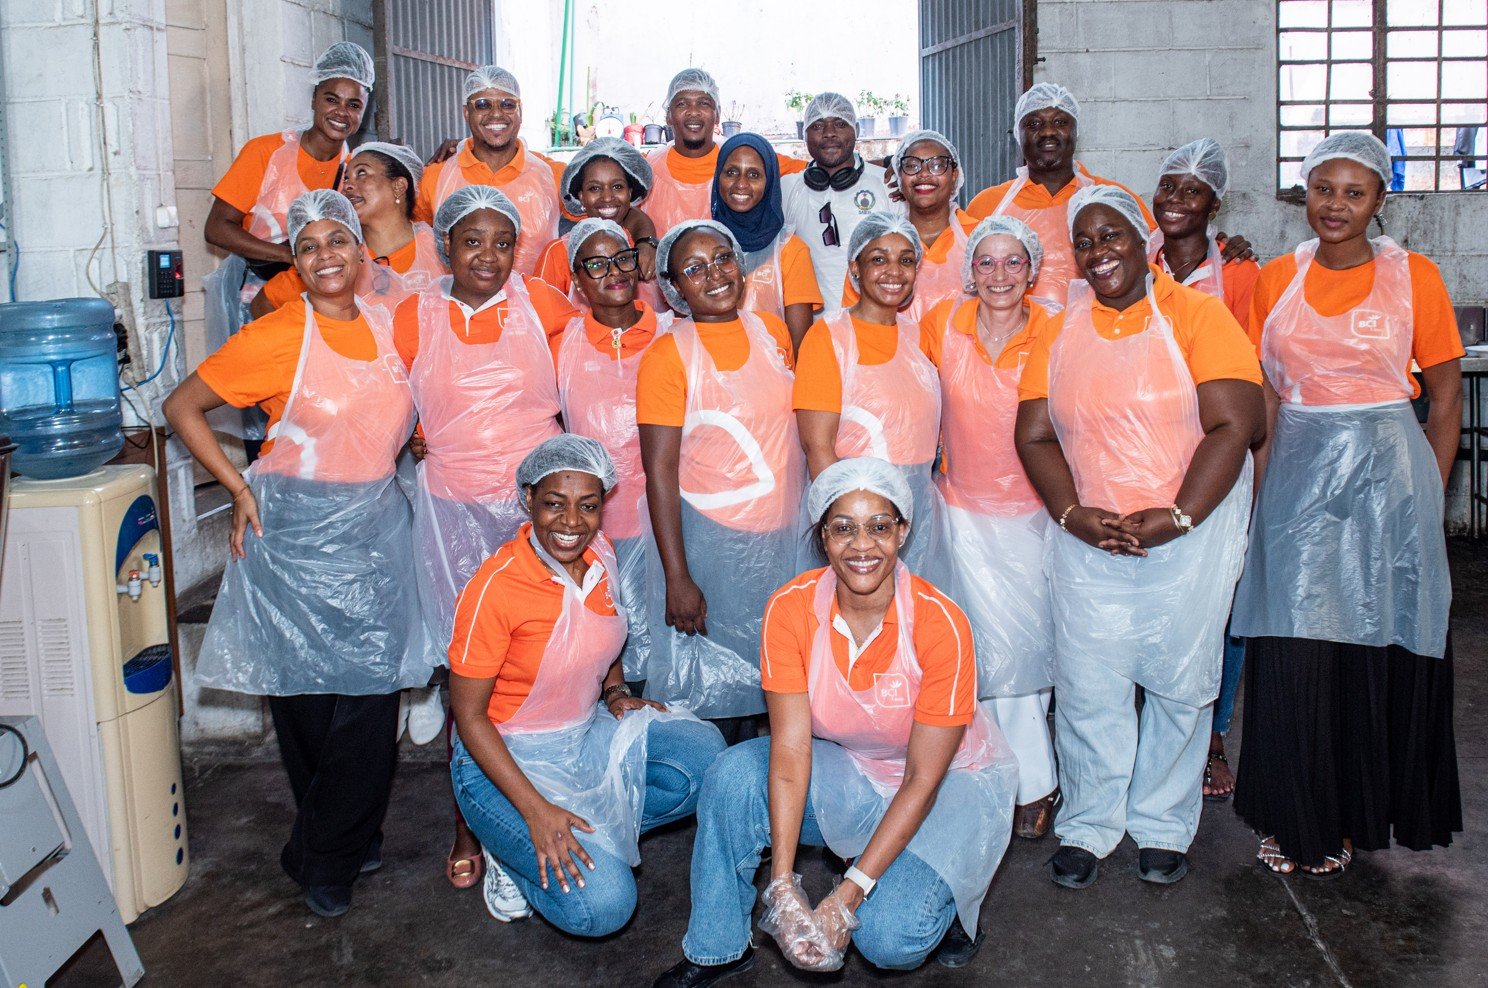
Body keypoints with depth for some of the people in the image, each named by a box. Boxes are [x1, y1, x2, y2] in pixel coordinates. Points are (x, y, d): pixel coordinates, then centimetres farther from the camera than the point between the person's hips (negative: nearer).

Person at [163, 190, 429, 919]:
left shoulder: (384, 326, 5)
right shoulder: (276, 337, -9)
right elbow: (182, 407, -5)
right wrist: (239, 490, -9)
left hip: (375, 525, 4)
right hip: (296, 532, -4)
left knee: (374, 689, 1)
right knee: (308, 694, 6)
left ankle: (326, 851, 21)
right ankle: (324, 855, 26)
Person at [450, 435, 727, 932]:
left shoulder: (600, 555, -3)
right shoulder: (494, 588, -23)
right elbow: (469, 716, -18)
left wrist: (615, 692, -1)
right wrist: (536, 810, -24)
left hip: (590, 732, 7)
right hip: (510, 756, -6)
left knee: (705, 754, -18)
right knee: (602, 905, -21)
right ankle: (514, 851, 9)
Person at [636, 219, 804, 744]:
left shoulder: (772, 330, 5)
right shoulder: (667, 356, -10)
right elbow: (659, 472, -13)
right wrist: (677, 577, -16)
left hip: (781, 537, 5)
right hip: (707, 538, -5)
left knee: (758, 676, 15)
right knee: (707, 688, 5)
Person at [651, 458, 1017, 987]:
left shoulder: (941, 624, -26)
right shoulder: (791, 608, -18)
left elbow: (923, 780, -22)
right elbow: (791, 748, -19)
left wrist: (846, 898, -26)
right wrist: (782, 884, -28)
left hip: (949, 781, -3)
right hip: (843, 768, 3)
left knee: (889, 938, -25)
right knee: (734, 775, -25)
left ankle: (945, 898, 11)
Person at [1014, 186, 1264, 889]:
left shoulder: (1196, 315, -4)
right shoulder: (1060, 333, 8)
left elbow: (1233, 426, -11)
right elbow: (1033, 435, 4)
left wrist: (1176, 517, -18)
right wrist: (1072, 514, -11)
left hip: (1190, 536, -2)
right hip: (1087, 542, 2)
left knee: (1179, 685, 7)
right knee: (1087, 687, 3)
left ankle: (1162, 826, 25)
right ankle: (1087, 826, 21)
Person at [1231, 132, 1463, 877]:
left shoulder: (1414, 276, 1)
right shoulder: (1277, 279, 7)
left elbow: (1445, 394, 4)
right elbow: (1264, 401, 8)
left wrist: (1430, 495, -3)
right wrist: (1256, 497, 2)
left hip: (1386, 472, -1)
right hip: (1296, 473, 2)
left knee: (1379, 647, 4)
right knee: (1293, 652, 0)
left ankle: (1352, 817, 21)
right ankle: (1294, 816, 16)